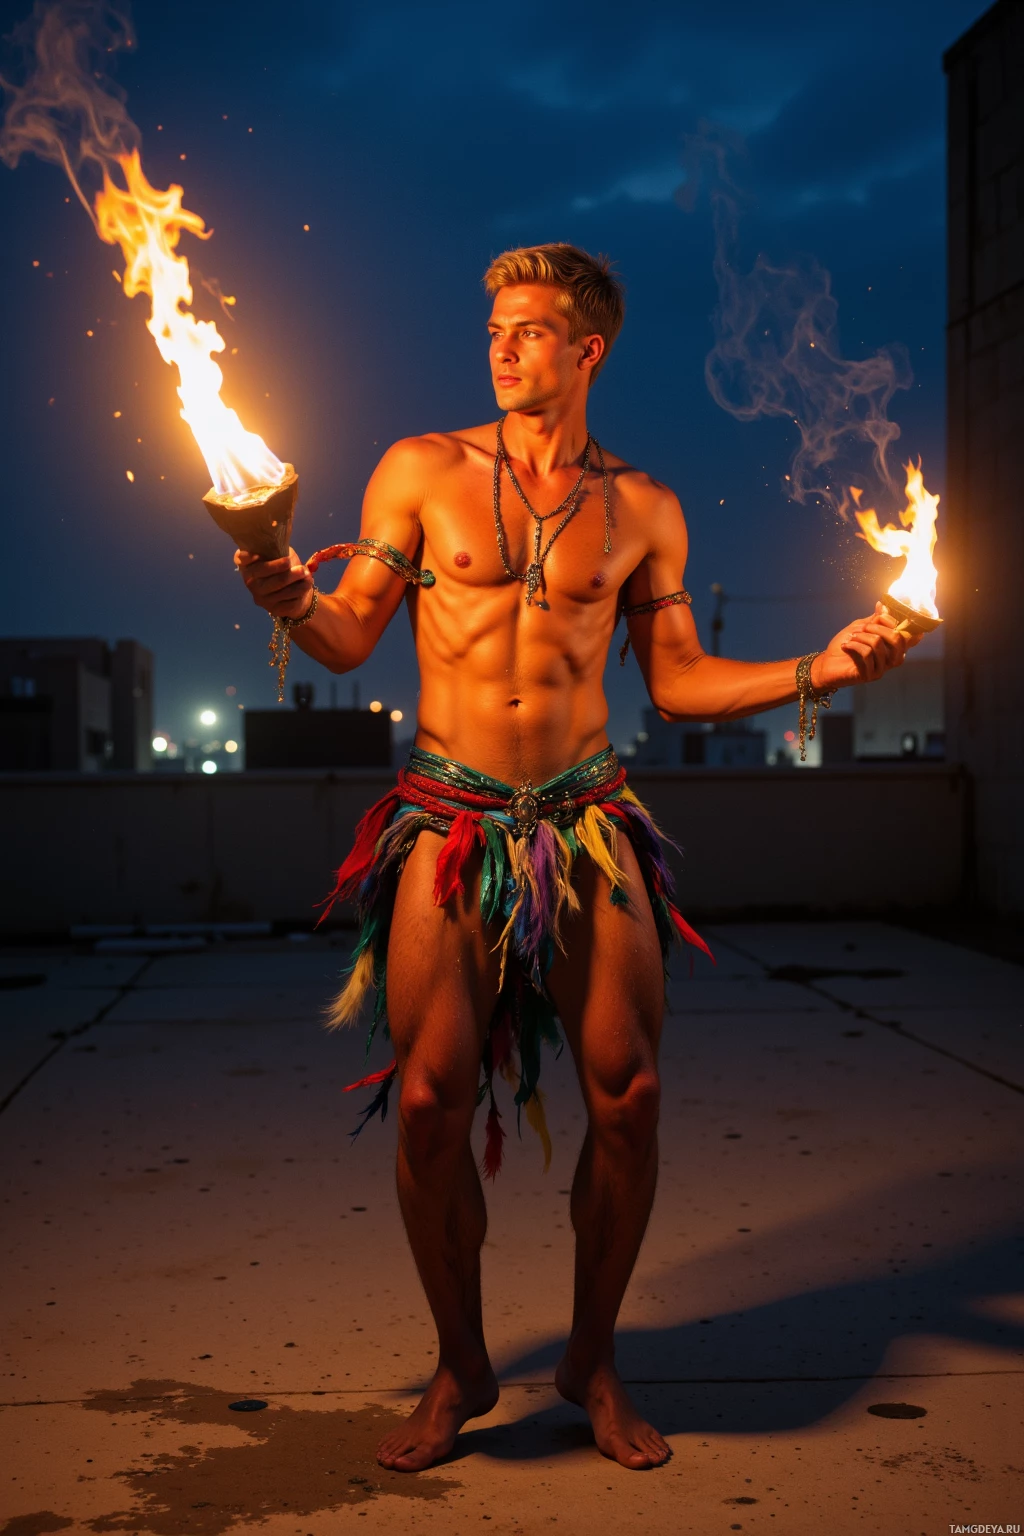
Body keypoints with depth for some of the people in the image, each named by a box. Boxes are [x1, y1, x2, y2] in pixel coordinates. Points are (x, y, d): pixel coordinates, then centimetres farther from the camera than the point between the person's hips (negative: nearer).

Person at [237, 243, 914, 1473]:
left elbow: (675, 679, 12)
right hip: (449, 824, -1)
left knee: (627, 1094, -4)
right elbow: (349, 639, 4)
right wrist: (286, 596, -16)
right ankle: (460, 1370, 16)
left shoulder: (641, 509, 8)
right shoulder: (421, 471, 6)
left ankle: (592, 1360, 19)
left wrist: (813, 672, 2)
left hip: (587, 823, 1)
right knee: (431, 1100, -6)